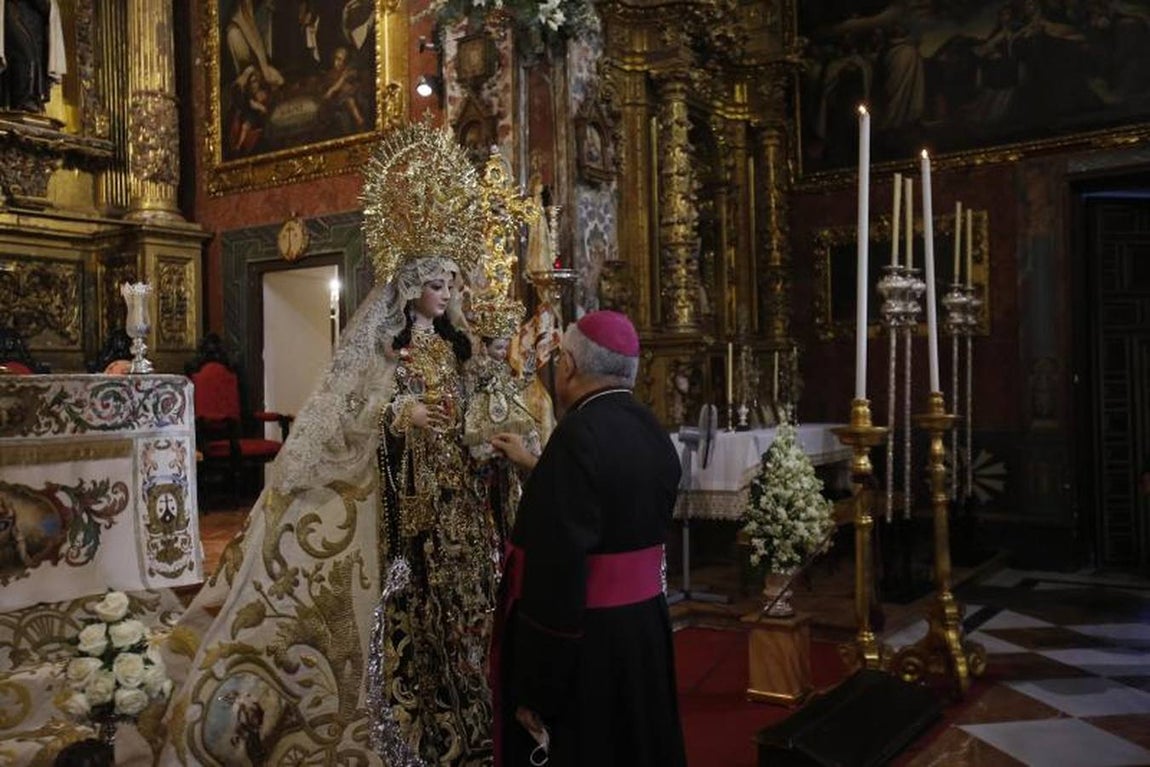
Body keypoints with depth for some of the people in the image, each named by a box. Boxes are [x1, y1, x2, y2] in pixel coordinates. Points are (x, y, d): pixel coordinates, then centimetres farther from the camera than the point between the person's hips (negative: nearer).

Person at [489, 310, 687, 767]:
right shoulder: (655, 434, 2)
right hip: (645, 630, 8)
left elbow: (559, 569, -26)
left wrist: (535, 691, -20)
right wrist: (533, 466, 29)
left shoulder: (577, 436, -23)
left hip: (580, 643, -8)